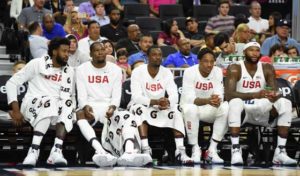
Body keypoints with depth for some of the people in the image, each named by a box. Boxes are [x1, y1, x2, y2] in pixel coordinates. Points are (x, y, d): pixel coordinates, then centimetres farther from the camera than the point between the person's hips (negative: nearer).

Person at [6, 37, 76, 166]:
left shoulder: (69, 71, 13)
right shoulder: (37, 64, -1)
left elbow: (71, 96, 21)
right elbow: (12, 83, -1)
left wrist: (70, 111, -3)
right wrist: (16, 110, -10)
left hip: (57, 108, 4)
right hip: (32, 105, -4)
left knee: (67, 104, -31)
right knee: (50, 101, -38)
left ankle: (56, 151, -41)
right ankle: (34, 150, -46)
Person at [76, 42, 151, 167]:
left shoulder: (115, 69, 10)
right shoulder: (82, 70, 6)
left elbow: (116, 95, 2)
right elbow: (82, 95, -3)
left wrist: (112, 107, -21)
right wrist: (86, 107, -26)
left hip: (109, 108, 2)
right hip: (90, 107, -2)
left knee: (128, 118, -28)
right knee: (80, 114, -37)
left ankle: (129, 153, -55)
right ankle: (100, 151, -58)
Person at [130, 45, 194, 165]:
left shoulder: (166, 73, -1)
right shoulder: (138, 72, -12)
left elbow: (174, 95, -11)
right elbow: (136, 97, -23)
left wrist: (168, 101, -37)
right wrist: (155, 102, -39)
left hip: (161, 110, 3)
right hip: (142, 108, -3)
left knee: (176, 109, -24)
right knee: (139, 108, -35)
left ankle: (180, 151, -30)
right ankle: (146, 150, -39)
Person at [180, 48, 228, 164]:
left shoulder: (218, 72, -7)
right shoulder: (190, 72, -18)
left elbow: (219, 96, -13)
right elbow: (189, 98, -27)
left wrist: (216, 100, -39)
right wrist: (208, 100, -44)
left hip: (209, 110, 4)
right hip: (190, 106, -3)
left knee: (226, 108, -25)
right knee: (190, 109, -38)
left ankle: (212, 150, -20)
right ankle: (195, 149, -24)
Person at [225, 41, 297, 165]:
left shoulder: (267, 69, 3)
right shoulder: (235, 69, -9)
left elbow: (275, 92, -4)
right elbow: (229, 94, -22)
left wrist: (273, 96, -32)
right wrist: (255, 95, -34)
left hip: (261, 111, 4)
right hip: (242, 110, -4)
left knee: (286, 103, -17)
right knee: (235, 102, -37)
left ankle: (280, 151, -19)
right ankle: (235, 150, -37)